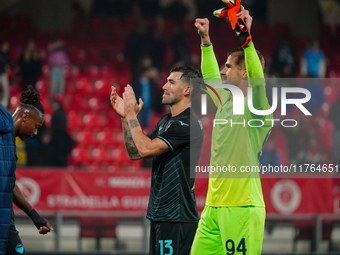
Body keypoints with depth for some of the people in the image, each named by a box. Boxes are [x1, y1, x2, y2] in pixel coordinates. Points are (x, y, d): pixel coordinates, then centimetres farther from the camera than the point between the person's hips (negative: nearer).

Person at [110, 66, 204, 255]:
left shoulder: (187, 124, -15)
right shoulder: (165, 121, 16)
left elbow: (146, 149, -21)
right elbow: (135, 152, 16)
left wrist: (131, 115, -11)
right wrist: (125, 116, 8)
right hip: (159, 214, 10)